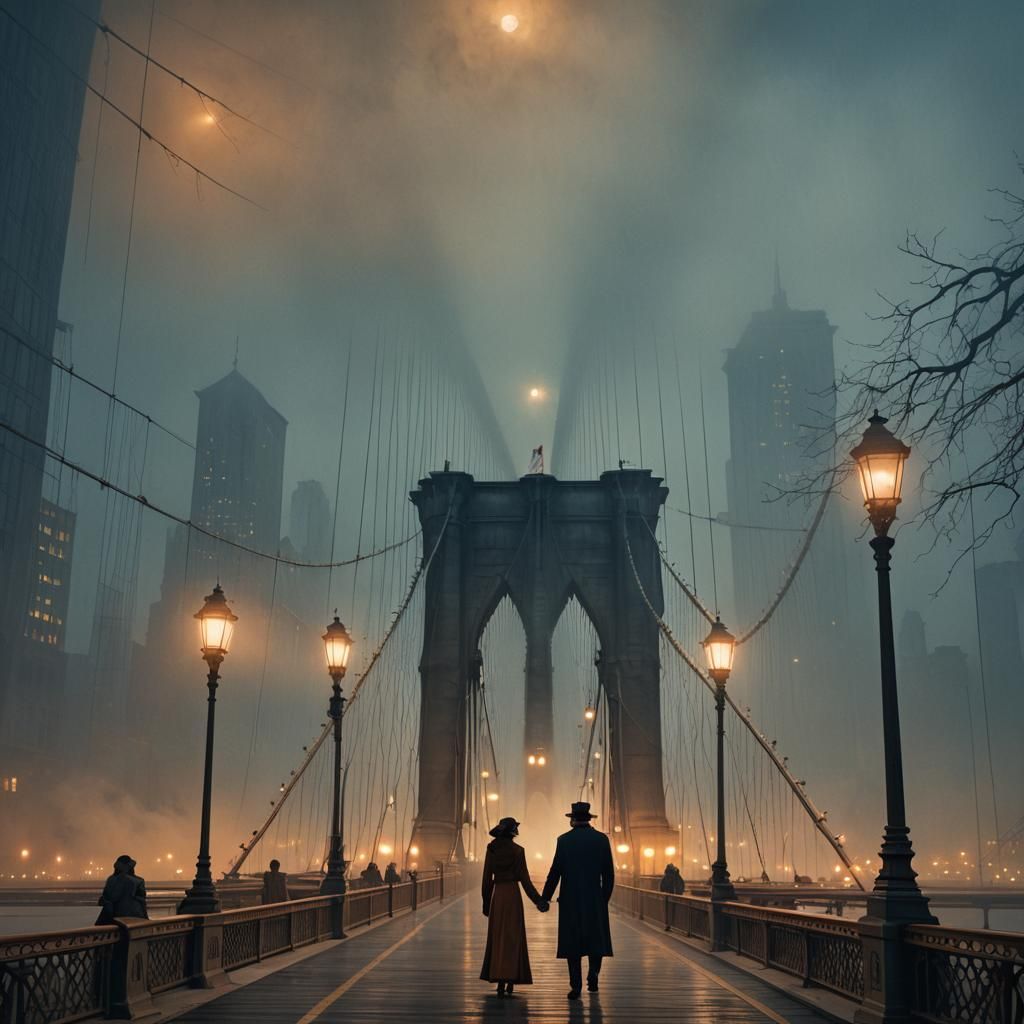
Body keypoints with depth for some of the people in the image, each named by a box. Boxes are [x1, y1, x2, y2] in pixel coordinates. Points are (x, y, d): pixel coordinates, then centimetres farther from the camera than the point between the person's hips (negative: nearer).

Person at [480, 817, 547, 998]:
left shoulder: (492, 849, 2)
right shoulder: (517, 850, -9)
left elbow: (487, 878, 4)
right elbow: (524, 879, -9)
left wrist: (486, 902, 14)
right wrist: (538, 901, -1)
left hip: (496, 895, 4)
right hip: (512, 895, -4)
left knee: (497, 937, 13)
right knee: (511, 938, 1)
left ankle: (499, 978, 13)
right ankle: (505, 982, -6)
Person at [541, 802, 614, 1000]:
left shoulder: (564, 840, -3)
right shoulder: (602, 839, 1)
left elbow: (555, 872, -5)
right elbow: (609, 873, 2)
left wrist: (545, 898, 3)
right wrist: (605, 897, 13)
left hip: (570, 900, -1)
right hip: (596, 900, 1)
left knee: (572, 942, 5)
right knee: (597, 938, 14)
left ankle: (576, 985, 2)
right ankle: (593, 972, -5)